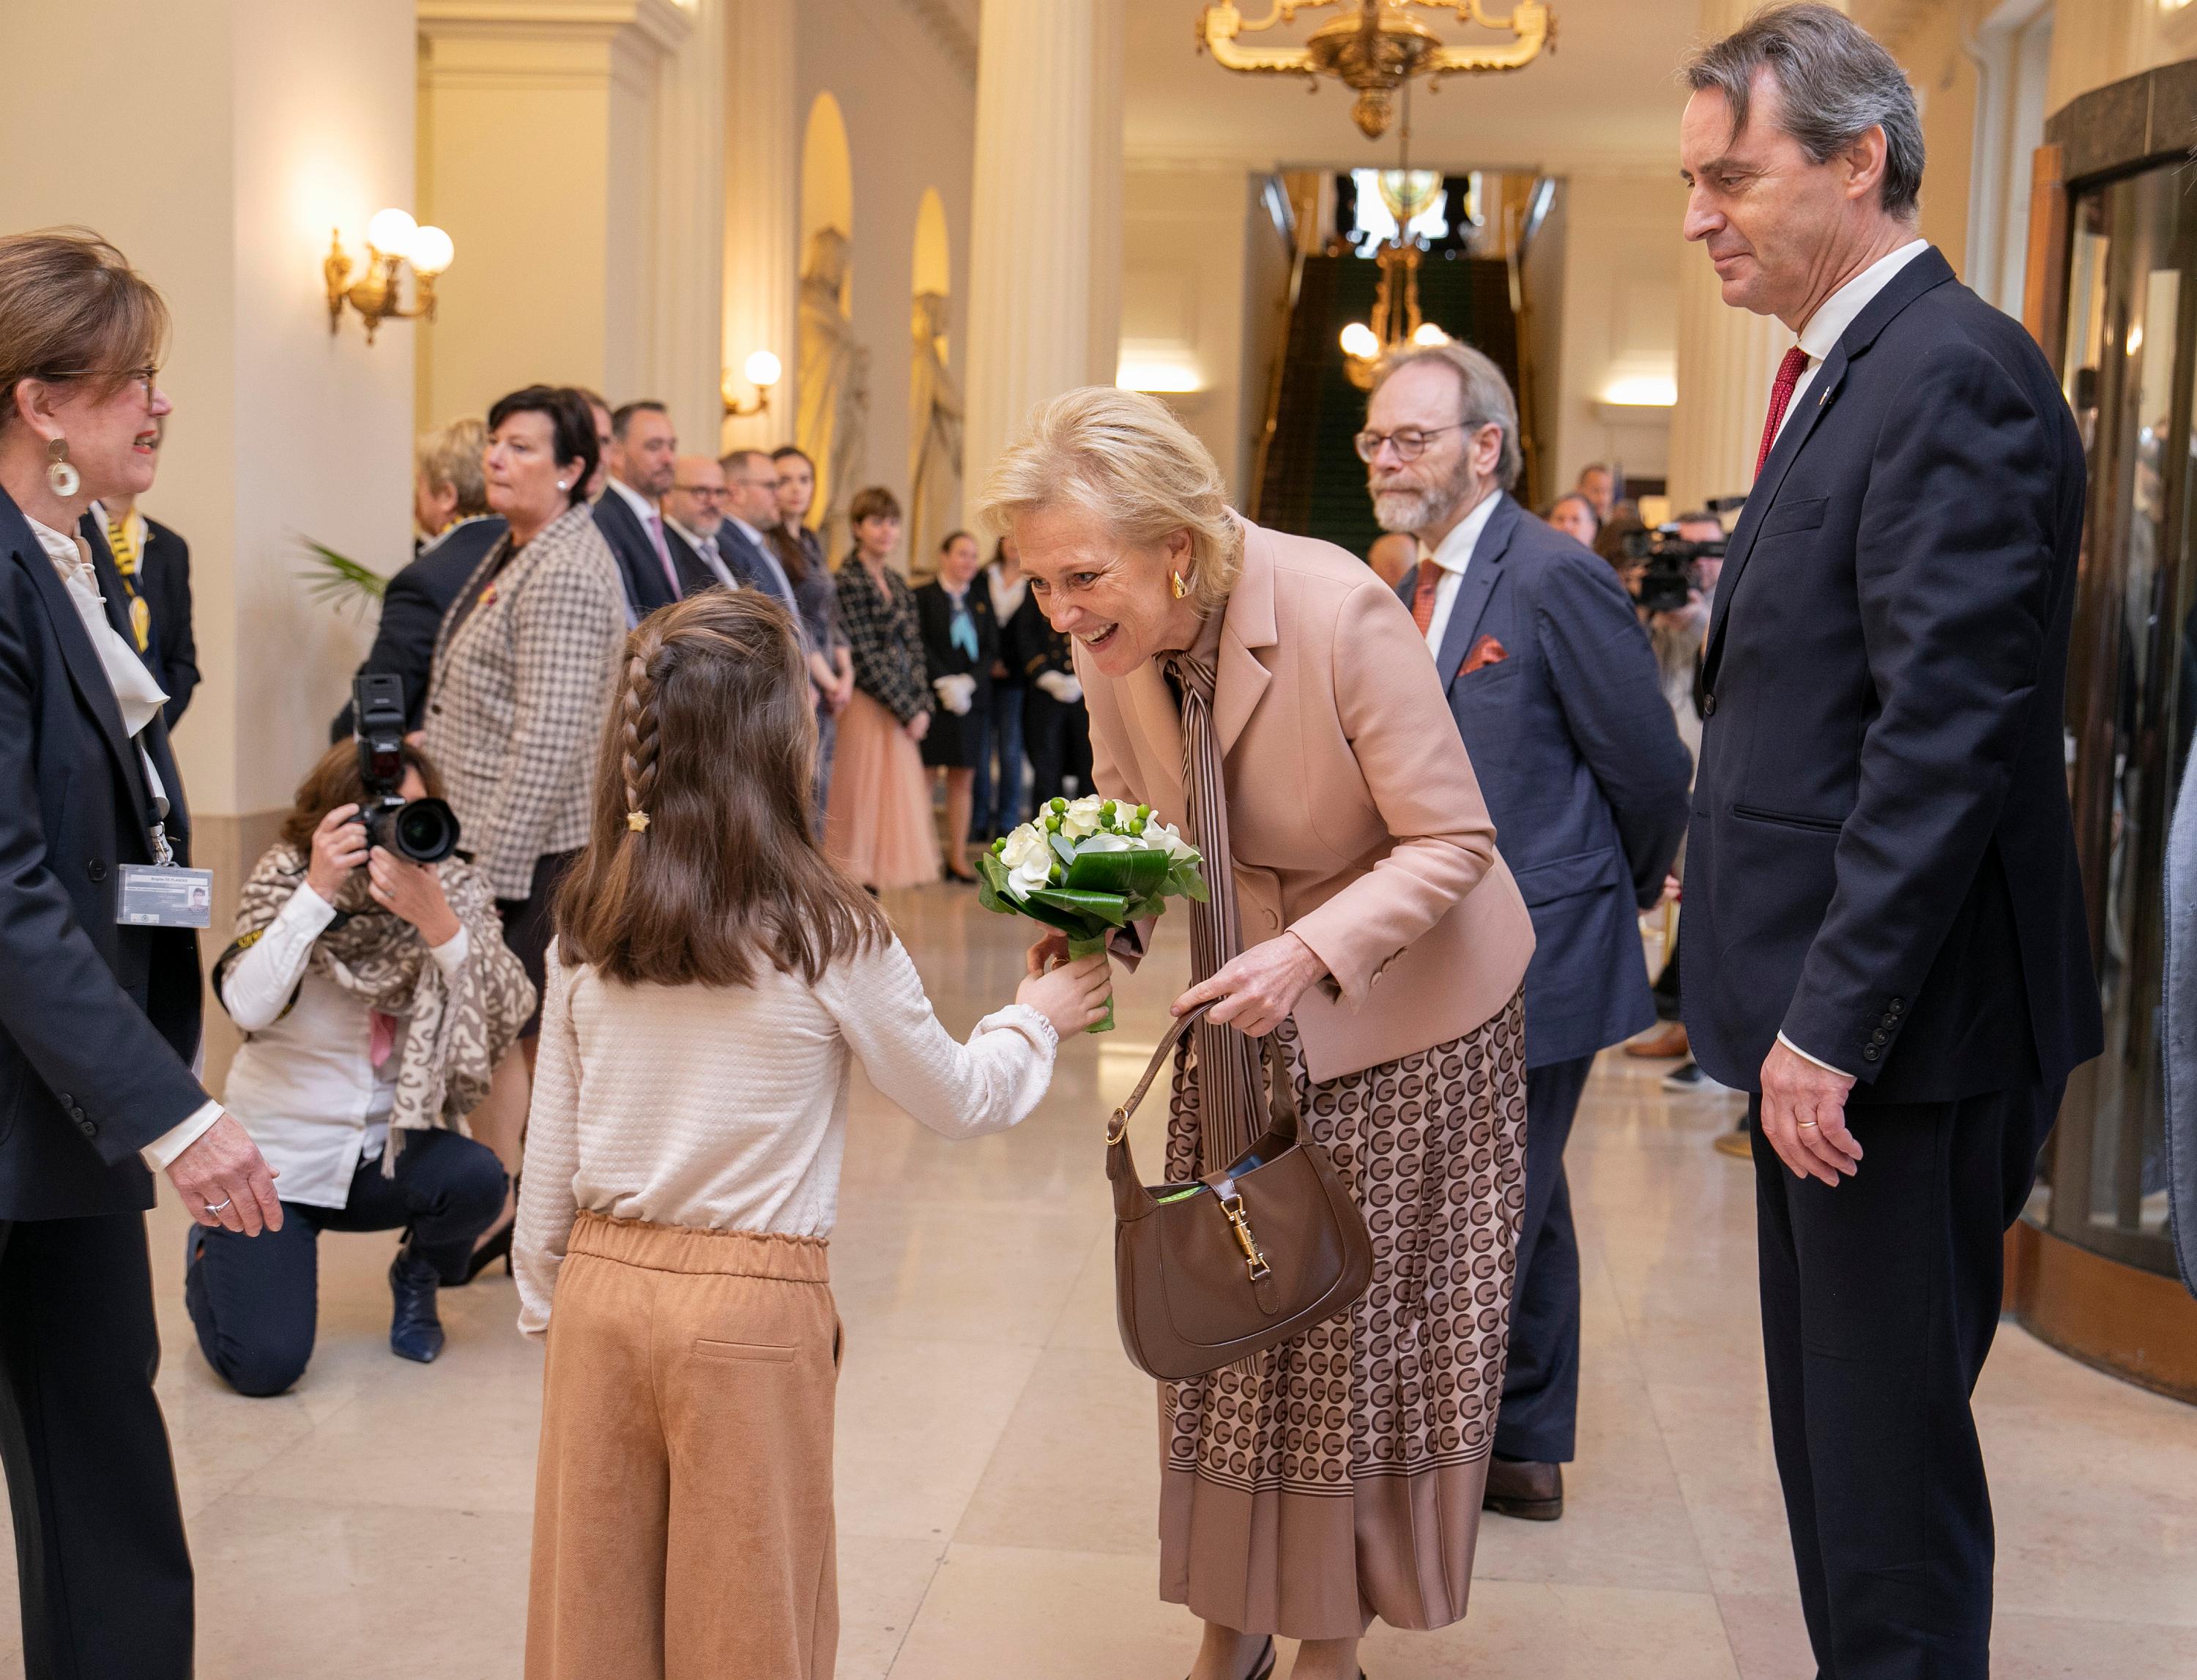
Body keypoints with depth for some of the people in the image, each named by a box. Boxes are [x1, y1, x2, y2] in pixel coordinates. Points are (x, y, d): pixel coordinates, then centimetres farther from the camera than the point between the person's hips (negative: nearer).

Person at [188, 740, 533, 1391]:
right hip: (274, 1156, -2)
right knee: (264, 1363, -15)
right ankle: (214, 1252, 21)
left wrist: (437, 921, -31)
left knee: (478, 1180, -30)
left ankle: (417, 1276, 7)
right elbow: (248, 1007, -25)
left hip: (386, 1149, 2)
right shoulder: (286, 880, -11)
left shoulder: (454, 889, -7)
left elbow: (508, 1015, -19)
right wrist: (317, 892, -30)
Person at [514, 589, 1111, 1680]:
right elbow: (960, 1102, 1)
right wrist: (1036, 1018, 19)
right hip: (753, 1304, -4)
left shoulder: (586, 930, 0)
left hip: (603, 1280, 4)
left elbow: (551, 1153, 6)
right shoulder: (827, 935, -12)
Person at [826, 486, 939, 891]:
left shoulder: (898, 584, 14)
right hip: (867, 707, -8)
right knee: (861, 799, -5)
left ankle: (869, 885, 14)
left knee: (895, 799, 8)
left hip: (901, 709, 8)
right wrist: (908, 711, -11)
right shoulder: (848, 579, -10)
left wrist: (922, 706, 1)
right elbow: (864, 657, -13)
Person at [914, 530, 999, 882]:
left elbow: (992, 649, 6)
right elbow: (919, 647, -8)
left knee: (964, 779, 5)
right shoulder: (922, 596, -1)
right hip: (931, 699, -4)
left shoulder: (982, 599, 12)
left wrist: (968, 681, -9)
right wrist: (944, 682, -16)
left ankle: (958, 857, 9)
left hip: (972, 699, 4)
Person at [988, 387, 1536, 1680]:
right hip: (1250, 998, 5)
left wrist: (1313, 953, -37)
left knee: (1366, 1326, 6)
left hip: (1403, 999, -5)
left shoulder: (1341, 612, -30)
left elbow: (1452, 843, -24)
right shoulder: (1112, 640, -13)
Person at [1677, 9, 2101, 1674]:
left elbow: (1950, 731, -23)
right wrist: (1787, 1009, 15)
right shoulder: (1846, 374, 15)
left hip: (1898, 1032, -10)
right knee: (1831, 1424, 18)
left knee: (1891, 1442, 2)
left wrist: (1833, 1020, -22)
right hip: (1826, 1009, 10)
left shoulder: (1955, 375, -16)